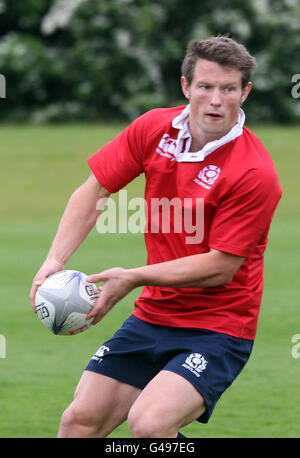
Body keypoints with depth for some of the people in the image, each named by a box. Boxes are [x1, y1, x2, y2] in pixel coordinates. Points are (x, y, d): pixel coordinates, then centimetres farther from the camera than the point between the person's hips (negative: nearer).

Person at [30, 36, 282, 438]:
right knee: (80, 420, 1)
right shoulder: (154, 129, -2)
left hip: (218, 328, -6)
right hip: (152, 315, 6)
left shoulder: (255, 172, -20)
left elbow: (220, 268, -19)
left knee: (148, 423, -27)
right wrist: (55, 262, -6)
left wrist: (135, 278, -19)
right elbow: (94, 191, 7)